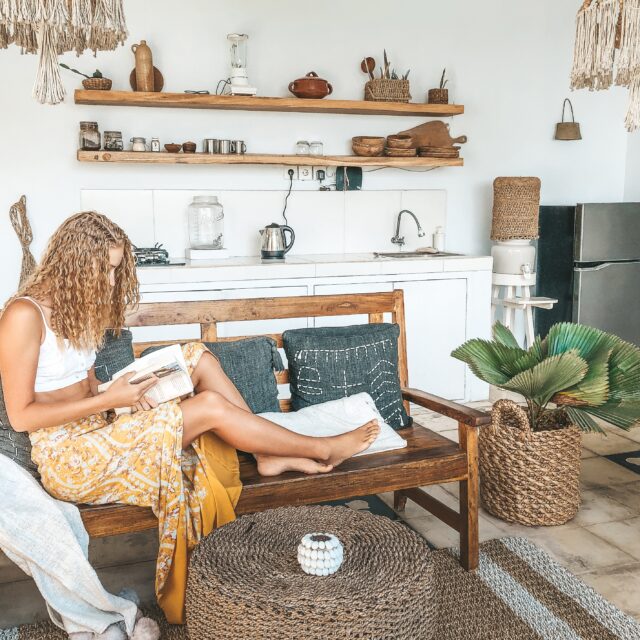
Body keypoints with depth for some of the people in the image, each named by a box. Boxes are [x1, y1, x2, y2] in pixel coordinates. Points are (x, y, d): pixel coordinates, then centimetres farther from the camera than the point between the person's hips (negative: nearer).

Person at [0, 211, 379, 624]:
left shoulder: (74, 305, 8)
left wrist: (126, 395, -6)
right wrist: (109, 400, -20)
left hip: (96, 434, 9)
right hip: (68, 459, -9)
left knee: (199, 356, -2)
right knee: (211, 406, -20)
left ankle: (270, 456, -4)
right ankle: (322, 449, -2)